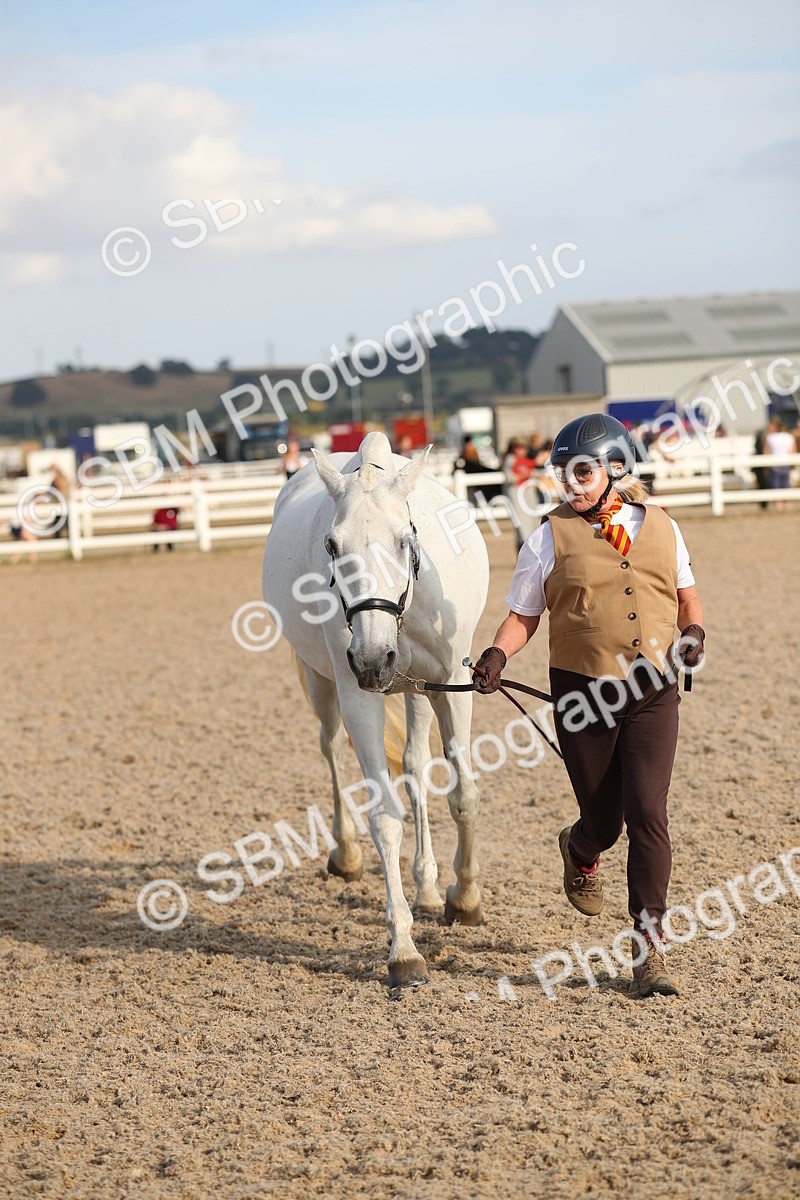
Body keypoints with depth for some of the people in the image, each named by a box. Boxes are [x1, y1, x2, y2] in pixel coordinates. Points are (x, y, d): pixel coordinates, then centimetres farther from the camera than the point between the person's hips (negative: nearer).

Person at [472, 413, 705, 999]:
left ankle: (650, 947, -1)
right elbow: (523, 616, 2)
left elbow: (687, 596, 18)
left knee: (647, 814, -11)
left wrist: (694, 632, -3)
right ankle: (579, 852, 49)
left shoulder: (662, 528, 6)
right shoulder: (552, 536, -2)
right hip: (584, 696, -1)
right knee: (604, 818, 9)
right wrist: (498, 654, -17)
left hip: (653, 693, 1)